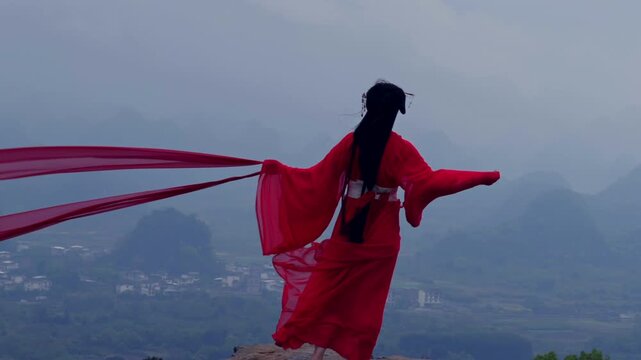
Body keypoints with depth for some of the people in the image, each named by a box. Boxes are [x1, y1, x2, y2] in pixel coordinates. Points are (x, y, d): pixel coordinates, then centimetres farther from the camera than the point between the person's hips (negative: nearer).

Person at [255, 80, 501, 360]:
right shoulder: (400, 149, -12)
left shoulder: (352, 142, -4)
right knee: (368, 301, 8)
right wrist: (481, 177, -19)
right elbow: (429, 181, -20)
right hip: (380, 237, -2)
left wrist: (279, 170, 14)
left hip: (348, 230, 2)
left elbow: (318, 177, 0)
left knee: (329, 291, 10)